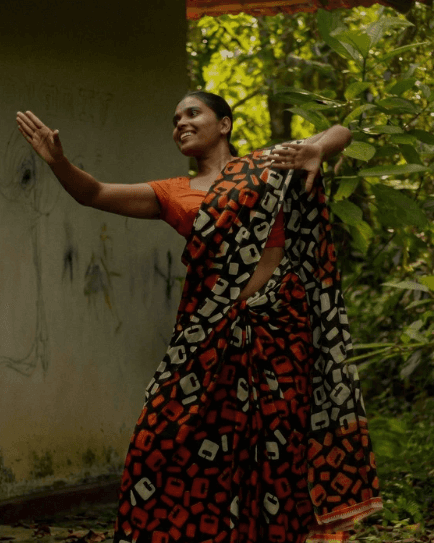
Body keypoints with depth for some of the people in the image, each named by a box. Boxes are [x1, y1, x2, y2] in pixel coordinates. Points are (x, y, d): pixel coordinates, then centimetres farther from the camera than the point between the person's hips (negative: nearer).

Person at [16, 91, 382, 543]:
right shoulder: (174, 195, 15)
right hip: (207, 336, 2)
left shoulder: (268, 165, 11)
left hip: (277, 329, -2)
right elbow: (94, 194, 7)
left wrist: (316, 149, -11)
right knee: (178, 441, -4)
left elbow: (341, 133, 11)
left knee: (275, 446, 1)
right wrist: (57, 161, -11)